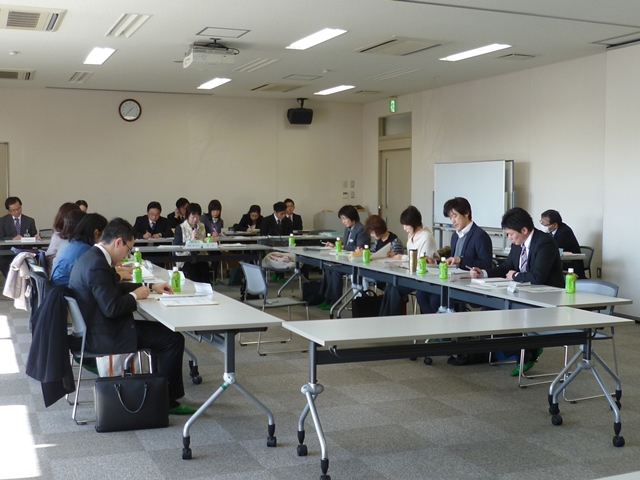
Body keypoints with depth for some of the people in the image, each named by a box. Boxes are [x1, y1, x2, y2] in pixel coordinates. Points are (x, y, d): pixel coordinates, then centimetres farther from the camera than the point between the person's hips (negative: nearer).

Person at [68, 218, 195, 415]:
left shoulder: (91, 257, 9)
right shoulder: (97, 265, -24)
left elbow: (115, 288, 22)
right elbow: (112, 308, -28)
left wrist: (150, 287, 17)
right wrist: (135, 295, -10)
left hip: (94, 330, 11)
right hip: (104, 337, -11)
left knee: (161, 330, 22)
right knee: (174, 339, -8)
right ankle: (167, 400, 4)